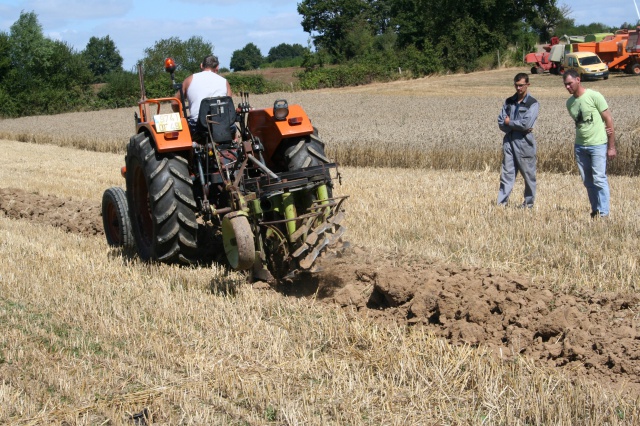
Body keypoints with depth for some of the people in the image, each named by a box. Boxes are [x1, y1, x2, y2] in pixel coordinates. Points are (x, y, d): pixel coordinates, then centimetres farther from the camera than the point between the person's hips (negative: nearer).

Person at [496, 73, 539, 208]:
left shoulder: (533, 103, -3)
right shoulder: (509, 102, 12)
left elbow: (526, 123, -16)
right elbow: (501, 123, 4)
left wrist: (509, 122, -4)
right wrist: (518, 126, -9)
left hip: (524, 143, -4)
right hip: (509, 141, 4)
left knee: (528, 174, 4)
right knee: (506, 173, 1)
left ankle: (529, 202, 15)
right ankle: (501, 202, -1)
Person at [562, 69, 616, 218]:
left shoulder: (594, 96, -9)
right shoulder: (569, 103, 8)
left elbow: (609, 120, -7)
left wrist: (611, 146, -9)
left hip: (598, 145, -6)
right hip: (580, 146, 6)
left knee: (599, 179, -9)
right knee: (588, 181, 8)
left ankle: (603, 213, -5)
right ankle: (595, 210, 16)